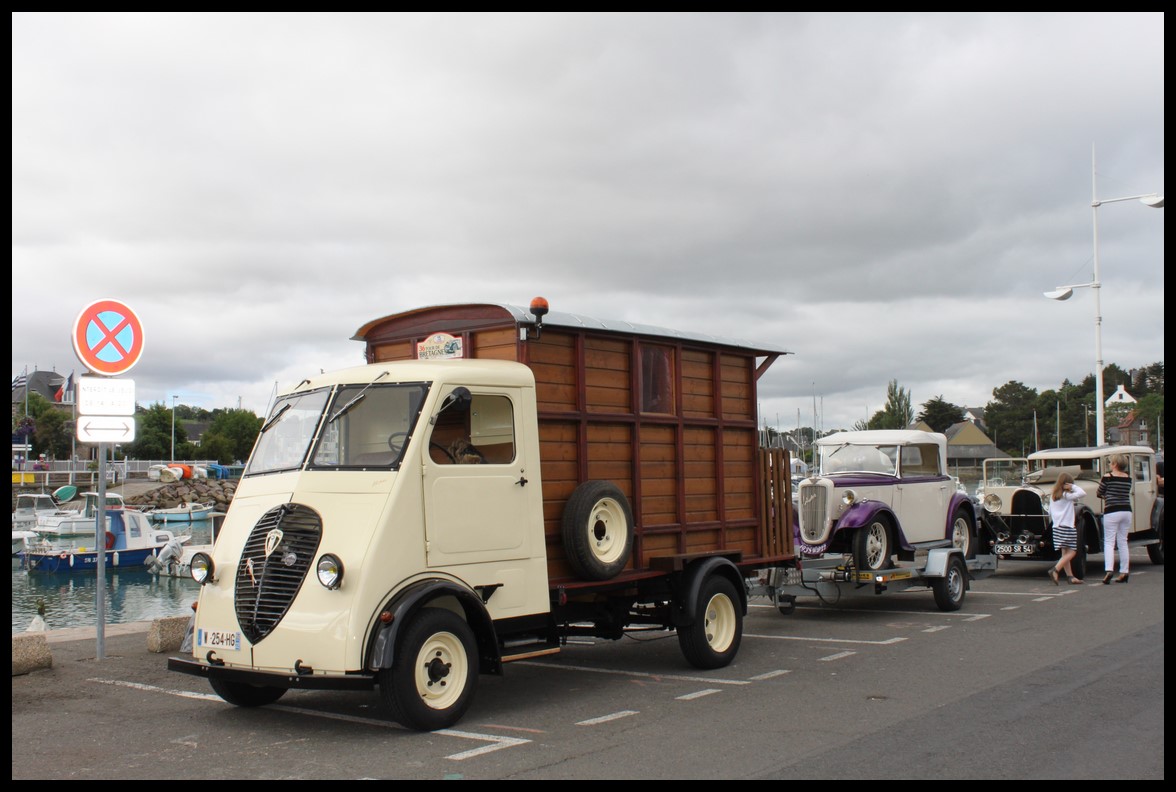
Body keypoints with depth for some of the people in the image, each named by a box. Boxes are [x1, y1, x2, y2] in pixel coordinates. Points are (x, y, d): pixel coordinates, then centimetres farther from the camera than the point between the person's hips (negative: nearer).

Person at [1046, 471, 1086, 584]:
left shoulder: (1053, 496, 11)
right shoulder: (1067, 495, -10)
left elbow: (1050, 512, 17)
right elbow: (1082, 493, -16)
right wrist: (1073, 486, -5)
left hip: (1056, 527, 8)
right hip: (1067, 527, -8)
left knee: (1065, 552, 9)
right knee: (1071, 552, -6)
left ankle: (1070, 576, 10)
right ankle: (1055, 570, -19)